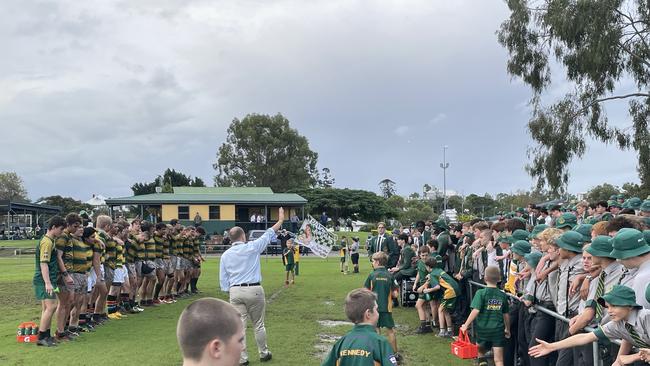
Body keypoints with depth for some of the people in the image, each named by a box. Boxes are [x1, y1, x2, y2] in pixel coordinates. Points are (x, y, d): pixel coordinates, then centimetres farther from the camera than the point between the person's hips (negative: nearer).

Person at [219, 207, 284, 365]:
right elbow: (268, 235, 6)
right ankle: (263, 353, 22)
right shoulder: (251, 247, -4)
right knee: (258, 325, 10)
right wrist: (280, 220, 17)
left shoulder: (225, 255, 6)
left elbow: (223, 280, 8)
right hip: (254, 290, -2)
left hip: (235, 292, 2)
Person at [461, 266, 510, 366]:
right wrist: (507, 329, 23)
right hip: (498, 330, 2)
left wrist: (466, 325, -10)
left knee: (480, 353, 22)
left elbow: (475, 311, -17)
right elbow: (506, 315, 8)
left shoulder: (481, 293, -9)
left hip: (483, 330, -2)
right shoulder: (502, 295, 2)